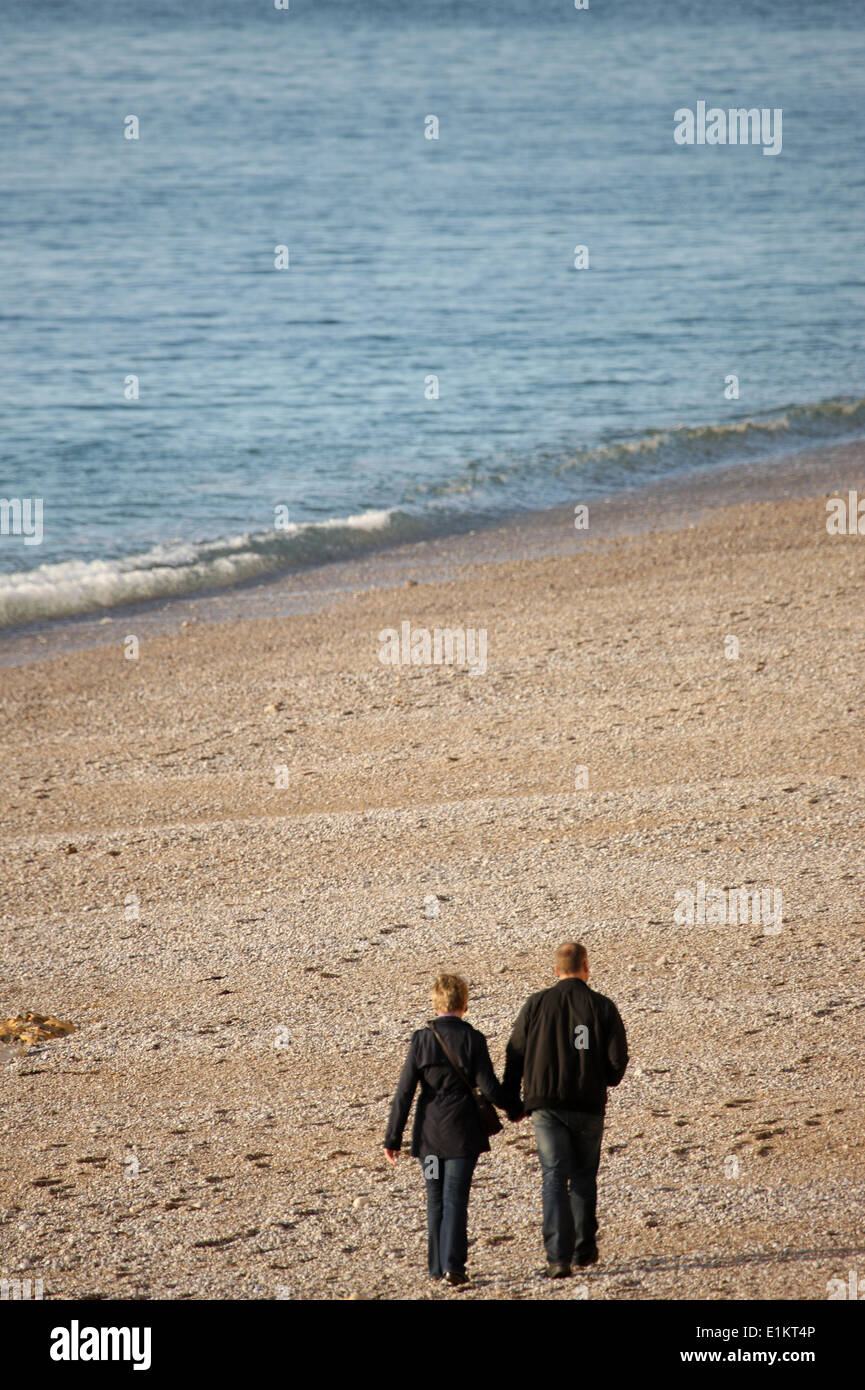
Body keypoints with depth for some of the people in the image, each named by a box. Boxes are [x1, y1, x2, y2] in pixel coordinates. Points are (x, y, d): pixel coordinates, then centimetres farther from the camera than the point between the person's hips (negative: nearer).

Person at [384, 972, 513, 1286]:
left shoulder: (421, 1039, -4)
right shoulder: (472, 1039, -9)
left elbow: (404, 1092, -4)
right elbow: (488, 1087, -8)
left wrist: (392, 1138, 0)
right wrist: (514, 1108, 12)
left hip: (428, 1132, 2)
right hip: (462, 1132, -2)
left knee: (435, 1201, 13)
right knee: (455, 1200, 0)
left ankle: (437, 1266, 17)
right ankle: (452, 1266, -9)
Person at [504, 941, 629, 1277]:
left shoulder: (536, 1005, 0)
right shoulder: (602, 1007, -3)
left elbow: (515, 1055, 2)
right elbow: (618, 1059, -6)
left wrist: (512, 1102, 11)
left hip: (545, 1104, 0)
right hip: (588, 1106, 0)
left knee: (554, 1178, -1)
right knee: (583, 1177, 17)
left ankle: (558, 1256, -13)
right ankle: (584, 1249, 23)